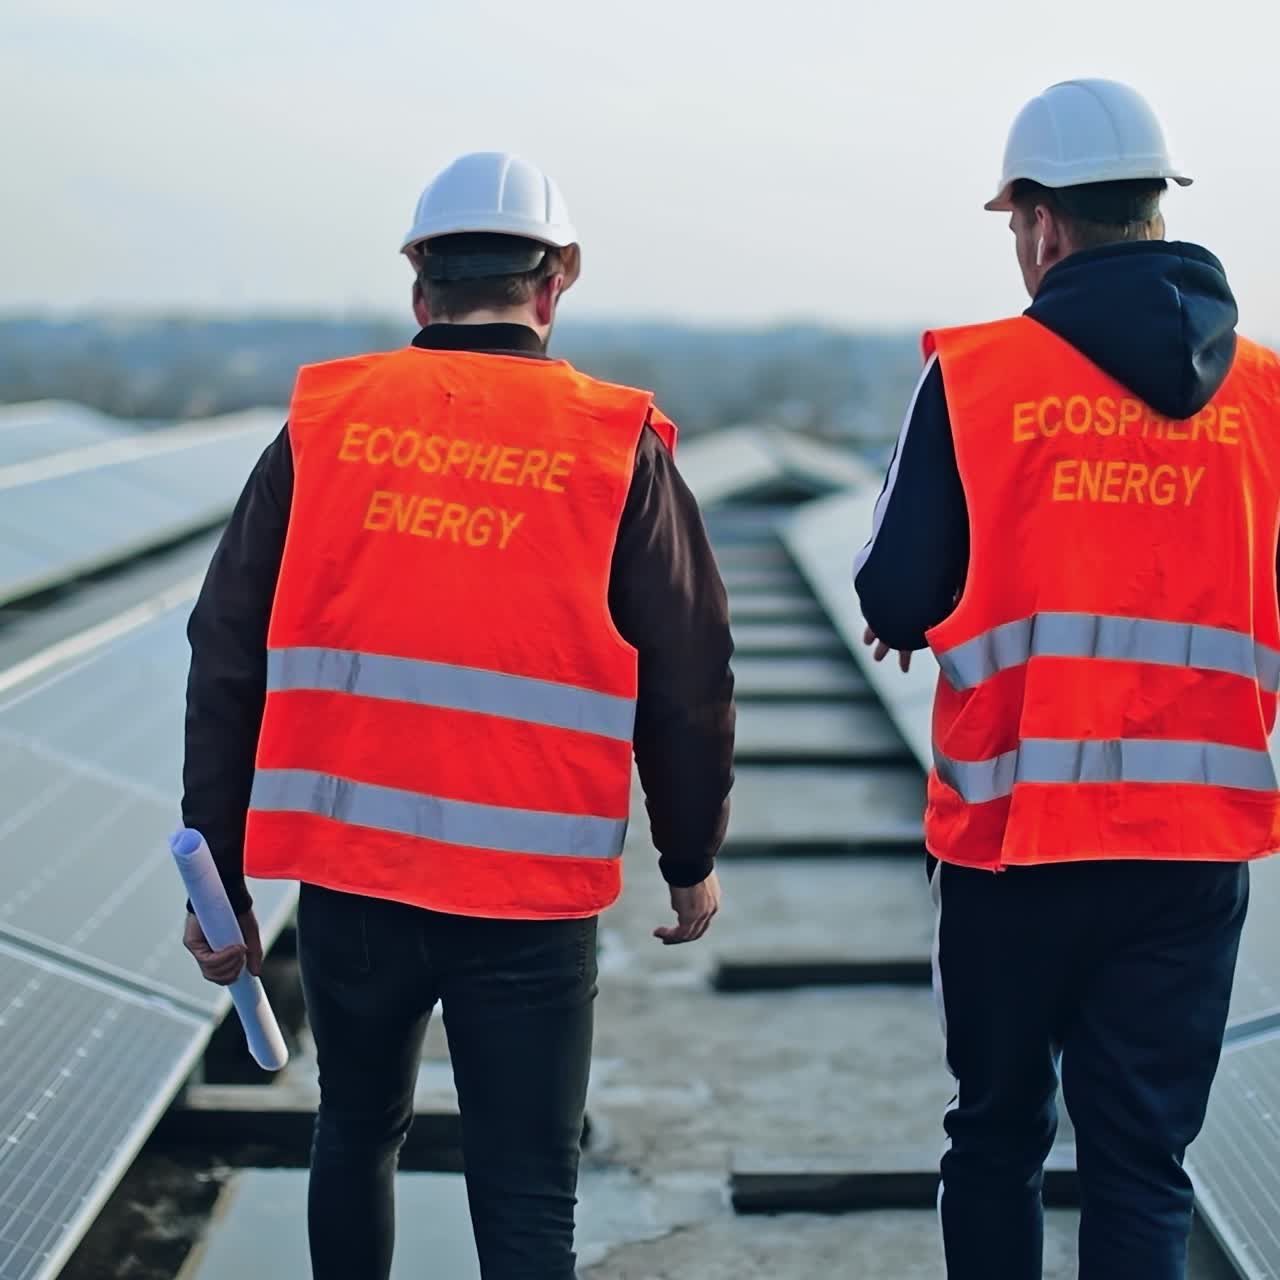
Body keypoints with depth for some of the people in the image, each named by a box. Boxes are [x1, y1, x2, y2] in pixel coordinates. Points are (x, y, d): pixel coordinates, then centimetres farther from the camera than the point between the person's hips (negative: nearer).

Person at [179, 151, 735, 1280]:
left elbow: (229, 665, 3)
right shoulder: (618, 446, -2)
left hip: (346, 874, 2)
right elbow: (689, 684, 1)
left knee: (356, 1135, 25)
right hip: (530, 898, -2)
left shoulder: (325, 423, 2)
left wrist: (221, 877, 10)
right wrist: (692, 861, 16)